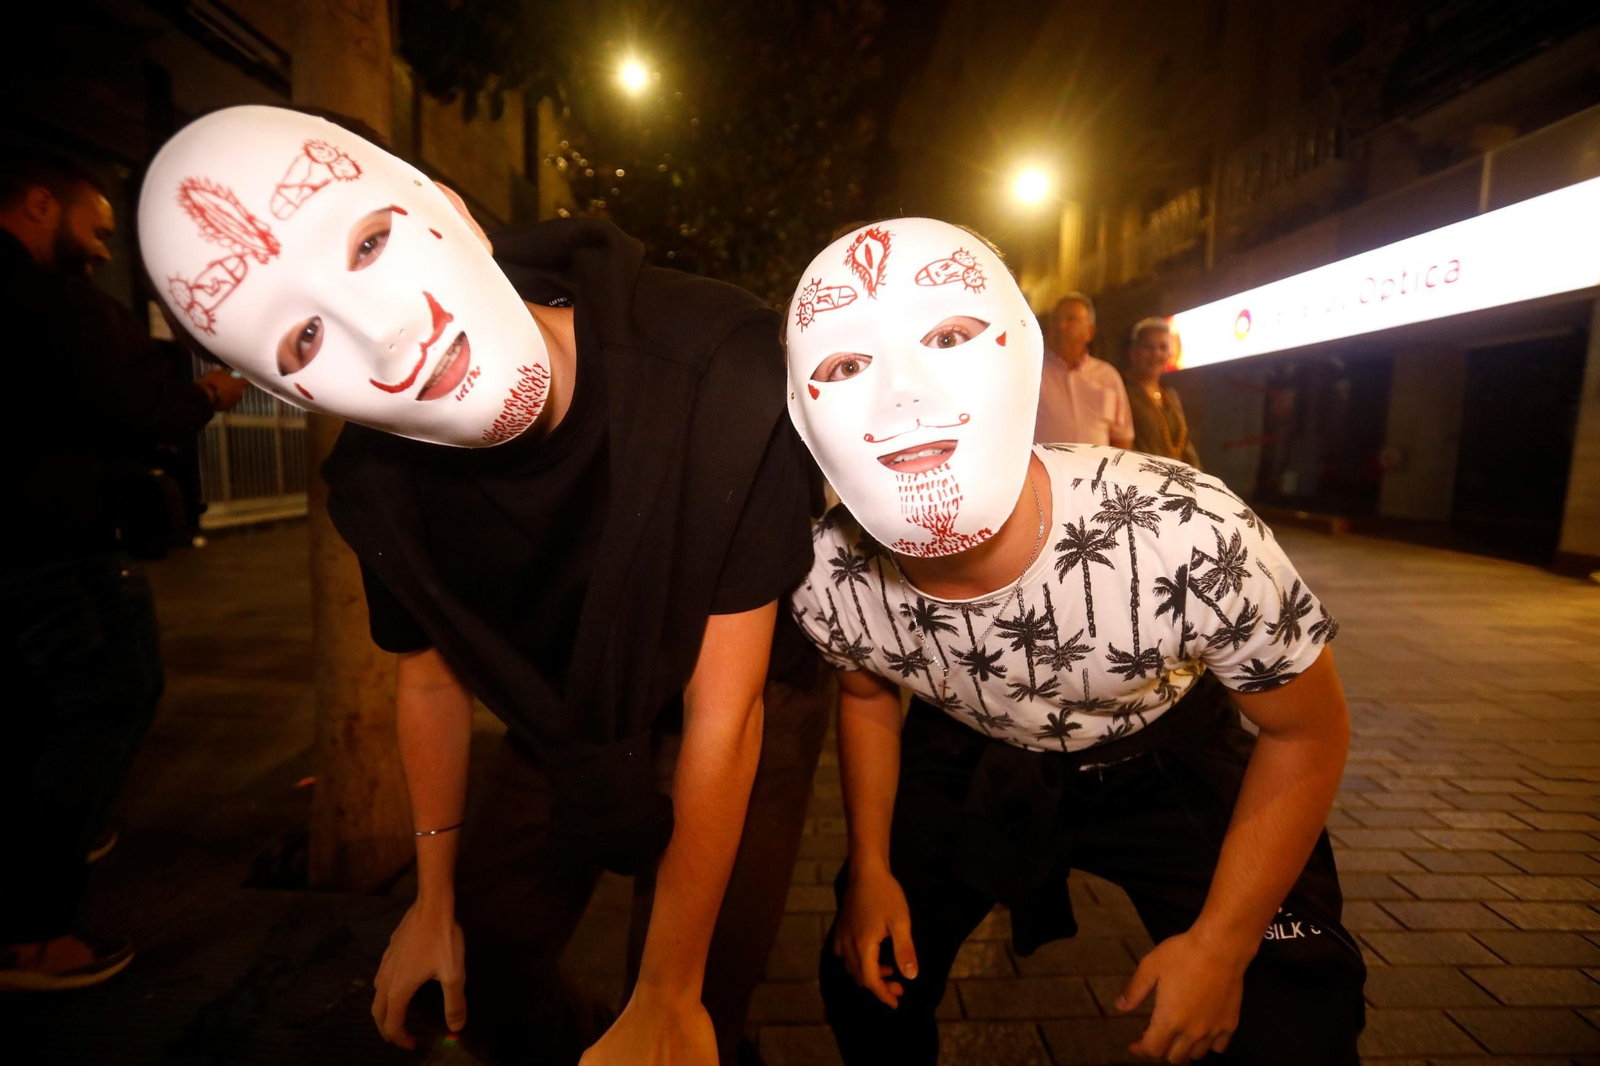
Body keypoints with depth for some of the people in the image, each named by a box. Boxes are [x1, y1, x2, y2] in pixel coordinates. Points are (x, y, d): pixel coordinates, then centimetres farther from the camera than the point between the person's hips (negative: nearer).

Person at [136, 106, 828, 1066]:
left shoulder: (718, 366, -36)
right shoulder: (376, 485, -19)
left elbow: (723, 713, -30)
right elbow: (433, 676, 0)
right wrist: (437, 897, 11)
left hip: (751, 672, -3)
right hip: (568, 703, 4)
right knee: (482, 963, 14)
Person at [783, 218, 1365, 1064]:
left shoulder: (1189, 539, -36)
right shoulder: (829, 583, -26)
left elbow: (1307, 731, -16)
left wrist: (1222, 943, -11)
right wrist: (870, 868, -1)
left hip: (1167, 753, -1)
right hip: (969, 753, 2)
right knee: (865, 978, 9)